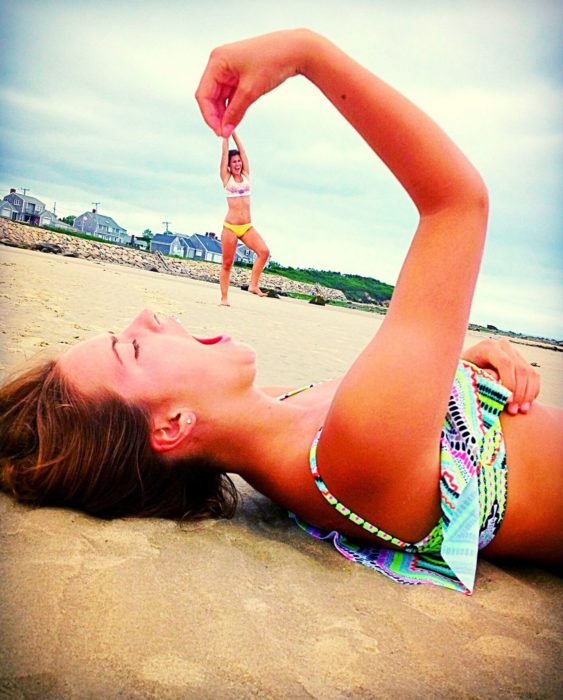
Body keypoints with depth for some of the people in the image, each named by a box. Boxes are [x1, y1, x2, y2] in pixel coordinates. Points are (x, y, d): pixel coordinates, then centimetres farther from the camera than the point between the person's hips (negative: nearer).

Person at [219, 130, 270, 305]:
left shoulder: (246, 175, 12)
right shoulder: (226, 178, 4)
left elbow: (242, 150, 11)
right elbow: (225, 153, 3)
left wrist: (234, 132, 14)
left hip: (247, 227, 3)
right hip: (230, 227, -3)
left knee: (264, 251, -19)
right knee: (227, 264, 1)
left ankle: (253, 284, -11)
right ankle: (224, 298, 9)